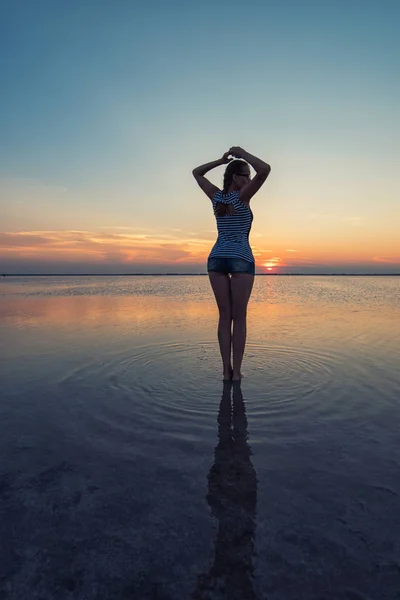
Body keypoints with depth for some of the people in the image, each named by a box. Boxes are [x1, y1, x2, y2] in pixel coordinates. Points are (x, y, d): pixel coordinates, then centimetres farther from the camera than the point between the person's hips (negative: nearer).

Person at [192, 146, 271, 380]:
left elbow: (196, 173, 25)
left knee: (225, 316, 7)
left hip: (216, 260, 5)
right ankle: (236, 370, 2)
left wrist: (221, 160, 19)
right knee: (239, 318, 1)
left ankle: (226, 369, 5)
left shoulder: (216, 196, 9)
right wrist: (242, 152, -2)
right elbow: (265, 169, -18)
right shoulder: (242, 196, -6)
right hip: (241, 260, -5)